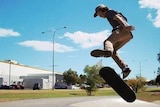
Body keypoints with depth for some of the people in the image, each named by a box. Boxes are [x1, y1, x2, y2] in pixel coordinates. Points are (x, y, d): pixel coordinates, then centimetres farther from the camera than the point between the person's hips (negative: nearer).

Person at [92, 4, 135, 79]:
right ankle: (125, 68, 1)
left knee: (107, 41, -31)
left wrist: (125, 26, -23)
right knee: (113, 51, 10)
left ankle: (107, 50, -68)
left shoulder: (109, 12, 11)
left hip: (122, 29, -9)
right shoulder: (113, 14, 40)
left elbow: (117, 17, -8)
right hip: (128, 34, 9)